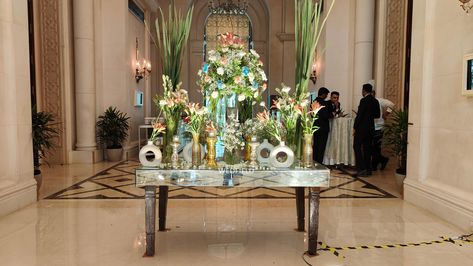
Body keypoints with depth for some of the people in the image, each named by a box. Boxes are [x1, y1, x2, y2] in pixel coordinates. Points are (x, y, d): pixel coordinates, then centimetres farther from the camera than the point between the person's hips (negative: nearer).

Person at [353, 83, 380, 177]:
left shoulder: (364, 100, -14)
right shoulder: (375, 101, 8)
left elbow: (359, 115, -16)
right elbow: (377, 115, 13)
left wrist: (355, 127, -10)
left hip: (362, 127, -8)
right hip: (370, 128, 8)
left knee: (357, 147, -1)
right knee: (367, 148, 12)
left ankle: (362, 169, -6)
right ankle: (368, 169, 16)